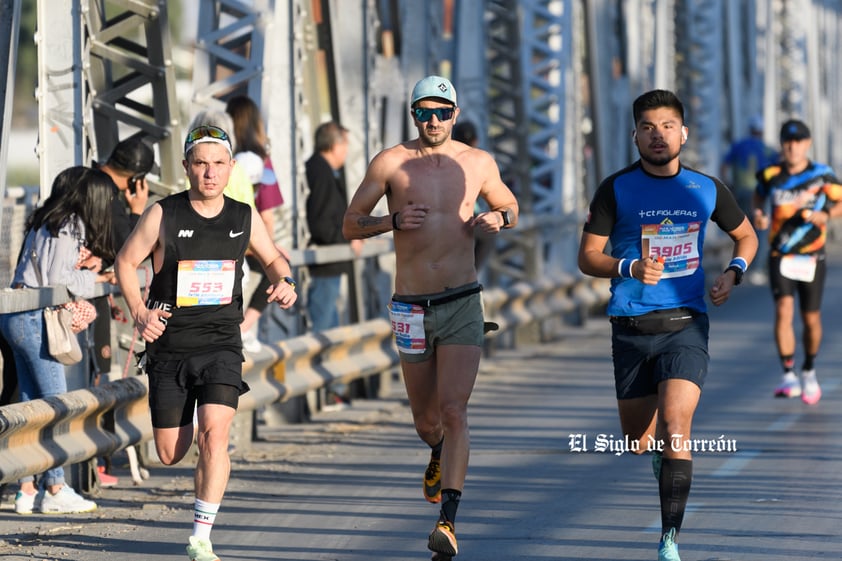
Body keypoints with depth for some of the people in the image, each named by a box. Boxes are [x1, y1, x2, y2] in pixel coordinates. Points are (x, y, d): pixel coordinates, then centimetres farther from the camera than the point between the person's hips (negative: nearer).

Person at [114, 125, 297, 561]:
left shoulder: (244, 218, 1)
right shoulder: (163, 214, -6)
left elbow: (273, 258, 19)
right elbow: (125, 262, 4)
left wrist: (283, 282, -4)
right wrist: (139, 312, -11)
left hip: (221, 346, 0)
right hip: (169, 346, 0)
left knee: (213, 434, -21)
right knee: (170, 455, 6)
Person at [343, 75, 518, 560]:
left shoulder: (478, 163, 3)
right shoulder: (391, 163, -2)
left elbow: (511, 206, 20)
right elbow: (350, 225, 3)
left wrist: (499, 217, -4)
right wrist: (392, 221, -16)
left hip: (463, 305, -1)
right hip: (412, 308, 1)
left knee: (454, 411, -17)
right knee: (426, 419, 14)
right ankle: (441, 454, 52)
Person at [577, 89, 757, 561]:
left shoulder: (706, 189, 5)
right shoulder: (617, 190, -1)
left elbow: (747, 235, 21)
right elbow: (588, 256, 0)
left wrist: (734, 273, 2)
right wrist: (630, 267, -19)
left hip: (685, 325, -1)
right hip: (632, 327, 1)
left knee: (675, 429, -19)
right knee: (639, 441, 9)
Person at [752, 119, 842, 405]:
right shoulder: (770, 175, -2)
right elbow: (759, 194, 18)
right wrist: (758, 213, -3)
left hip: (812, 257, 0)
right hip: (780, 255, 0)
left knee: (811, 318, 6)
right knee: (784, 310, -18)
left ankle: (809, 372, 31)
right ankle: (789, 376, -16)